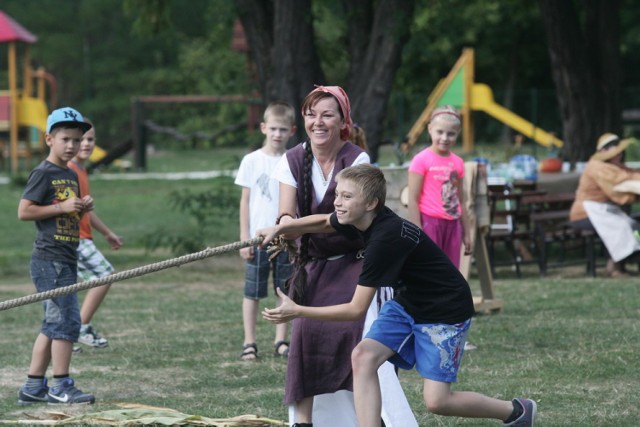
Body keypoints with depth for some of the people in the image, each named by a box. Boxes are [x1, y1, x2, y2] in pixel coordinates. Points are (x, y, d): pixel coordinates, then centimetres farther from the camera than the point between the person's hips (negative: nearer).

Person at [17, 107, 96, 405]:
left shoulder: (71, 176, 17)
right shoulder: (43, 173, -9)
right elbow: (24, 211, -14)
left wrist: (82, 208, 7)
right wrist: (61, 207, -17)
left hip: (67, 260, 9)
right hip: (49, 259, -9)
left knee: (53, 324, 11)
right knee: (66, 320, -11)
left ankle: (33, 386, 16)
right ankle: (61, 386, -7)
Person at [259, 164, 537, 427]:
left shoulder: (385, 238, -34)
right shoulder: (362, 218, -9)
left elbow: (356, 310, -30)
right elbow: (324, 222, 17)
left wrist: (298, 311, -26)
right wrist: (280, 228, 1)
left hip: (446, 310, -8)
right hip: (407, 302, 8)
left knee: (436, 401, -10)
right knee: (363, 357, -14)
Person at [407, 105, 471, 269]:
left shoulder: (457, 163, 10)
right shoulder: (422, 160, -7)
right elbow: (413, 201, -9)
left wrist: (466, 234, 17)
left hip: (452, 224, 6)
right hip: (429, 222, -6)